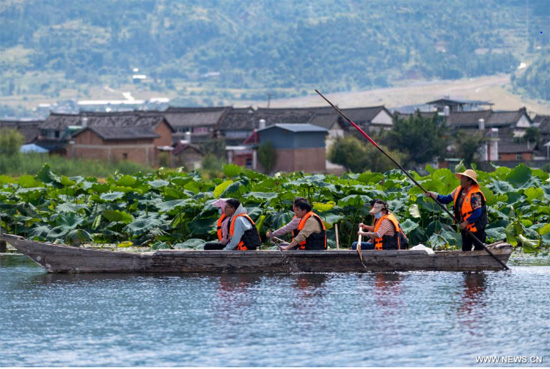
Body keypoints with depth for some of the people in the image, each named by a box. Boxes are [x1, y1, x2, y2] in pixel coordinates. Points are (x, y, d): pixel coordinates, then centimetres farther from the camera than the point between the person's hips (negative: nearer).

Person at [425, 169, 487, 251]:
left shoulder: (475, 195, -21)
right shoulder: (459, 190, 3)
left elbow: (477, 212, -24)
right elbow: (447, 199, 7)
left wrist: (467, 222, -26)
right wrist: (434, 195, -5)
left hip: (476, 227, -8)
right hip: (465, 226, 8)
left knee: (478, 249, -2)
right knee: (465, 249, 13)